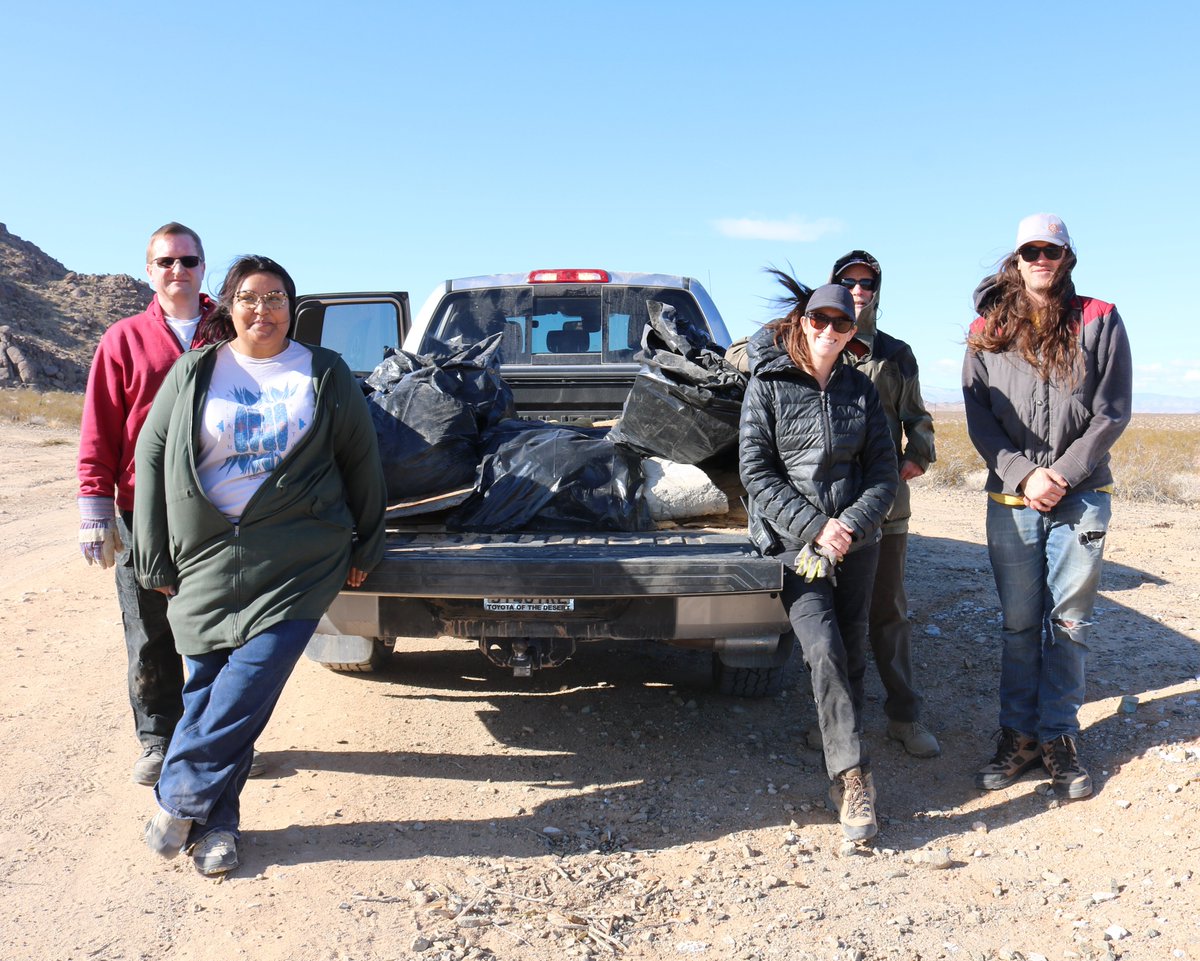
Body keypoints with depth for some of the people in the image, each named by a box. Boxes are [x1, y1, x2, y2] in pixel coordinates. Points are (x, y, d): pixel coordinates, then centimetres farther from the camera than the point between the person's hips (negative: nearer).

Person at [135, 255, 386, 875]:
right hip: (207, 559, 2)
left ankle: (178, 800, 4)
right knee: (206, 688, 3)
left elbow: (362, 462, 12)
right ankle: (216, 824, 16)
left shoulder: (326, 374, 8)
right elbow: (152, 456, 9)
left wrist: (366, 547, 12)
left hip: (299, 560, -1)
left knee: (249, 683, -12)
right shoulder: (194, 373, 9)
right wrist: (154, 559, 6)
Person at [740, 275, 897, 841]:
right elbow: (756, 473, -6)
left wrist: (851, 525, -10)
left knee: (852, 656, 7)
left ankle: (841, 774, 23)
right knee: (824, 650, -19)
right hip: (793, 542, -4)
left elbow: (884, 471, 8)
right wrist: (815, 527, -14)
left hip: (856, 541, 4)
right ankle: (852, 777, -13)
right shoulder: (768, 386, -1)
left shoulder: (860, 389, 10)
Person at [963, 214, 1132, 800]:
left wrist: (1062, 474, -10)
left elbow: (1112, 412, 0)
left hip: (1082, 496, -1)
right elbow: (978, 417, 2)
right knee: (1019, 624, 7)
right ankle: (1019, 734, 17)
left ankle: (1058, 735, 15)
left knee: (1069, 623, 4)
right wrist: (1024, 473, -10)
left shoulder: (1098, 322, 3)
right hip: (1010, 501, 1)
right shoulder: (988, 330, 7)